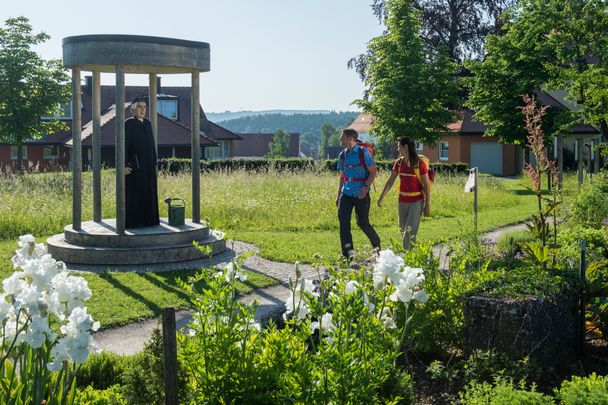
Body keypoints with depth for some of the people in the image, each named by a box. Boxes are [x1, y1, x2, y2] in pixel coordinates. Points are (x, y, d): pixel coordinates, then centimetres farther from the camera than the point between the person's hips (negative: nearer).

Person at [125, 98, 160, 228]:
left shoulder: (148, 123, 12)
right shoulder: (128, 124, -8)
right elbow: (124, 145, -11)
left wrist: (154, 163, 12)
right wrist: (124, 165, -17)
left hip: (148, 164, 7)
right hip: (134, 164, -7)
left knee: (148, 192, 8)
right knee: (133, 193, -4)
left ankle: (147, 220, 14)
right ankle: (132, 221, 1)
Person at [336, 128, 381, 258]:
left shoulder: (364, 152, -7)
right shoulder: (342, 155, 9)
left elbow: (373, 172, -6)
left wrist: (366, 187, -21)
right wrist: (338, 196, 17)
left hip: (361, 193, -5)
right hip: (346, 192, 5)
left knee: (363, 223, -2)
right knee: (343, 220, -7)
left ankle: (377, 244, 26)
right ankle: (347, 253, 1)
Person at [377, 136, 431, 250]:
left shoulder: (419, 163, -13)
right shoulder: (399, 162, 3)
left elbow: (426, 185, -10)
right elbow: (390, 181, 9)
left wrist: (427, 205, -10)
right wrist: (381, 197, 9)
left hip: (416, 202, -6)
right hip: (402, 201, 6)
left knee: (410, 231, -10)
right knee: (403, 229, 13)